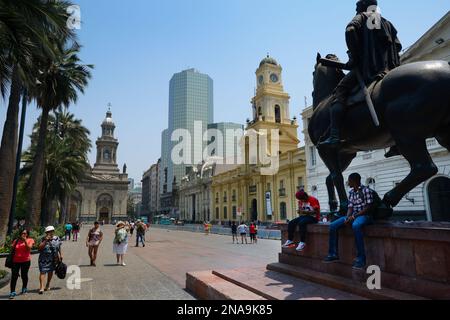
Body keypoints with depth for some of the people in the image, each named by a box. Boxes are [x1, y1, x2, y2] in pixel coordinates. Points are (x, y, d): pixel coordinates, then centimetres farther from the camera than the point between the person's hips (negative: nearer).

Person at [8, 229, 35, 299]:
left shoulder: (30, 240, 1)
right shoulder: (16, 241, 7)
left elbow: (29, 248, -15)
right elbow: (12, 249, 9)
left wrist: (25, 240, -18)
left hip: (26, 261, -1)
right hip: (16, 261, 2)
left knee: (24, 275, 9)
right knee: (14, 276, -4)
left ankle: (24, 289, 29)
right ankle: (12, 292, 1)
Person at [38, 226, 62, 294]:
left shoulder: (57, 239, 2)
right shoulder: (44, 239, -4)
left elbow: (59, 248, 11)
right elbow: (40, 247, -15)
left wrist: (60, 255, 10)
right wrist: (45, 240, -24)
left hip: (53, 259, 2)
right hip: (44, 259, -2)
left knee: (50, 271, 11)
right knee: (43, 272, -10)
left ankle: (47, 285, 29)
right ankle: (41, 287, -10)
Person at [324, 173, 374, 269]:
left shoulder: (366, 190, -8)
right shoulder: (351, 193, 14)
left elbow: (368, 208, -13)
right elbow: (350, 208, 9)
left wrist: (354, 216, -19)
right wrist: (347, 218, -11)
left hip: (364, 216, -7)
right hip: (353, 216, 7)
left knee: (356, 225, -41)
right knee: (333, 226, -10)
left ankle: (361, 258, -33)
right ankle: (333, 254, -3)